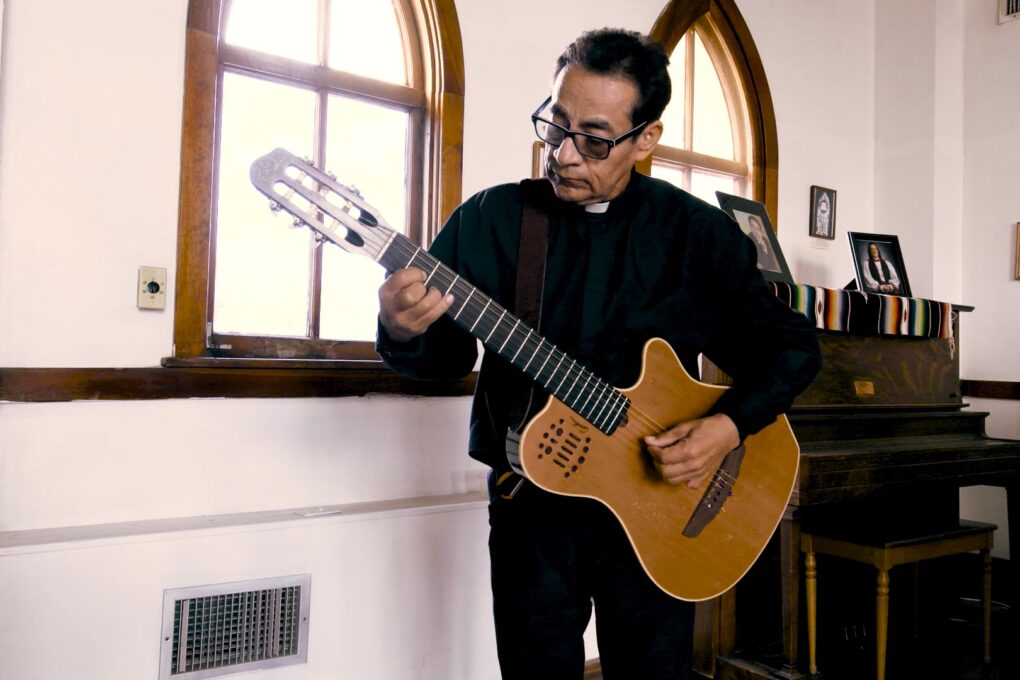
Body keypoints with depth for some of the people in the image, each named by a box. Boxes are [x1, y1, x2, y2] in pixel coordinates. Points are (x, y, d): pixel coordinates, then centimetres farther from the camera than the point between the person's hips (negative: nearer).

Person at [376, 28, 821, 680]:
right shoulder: (493, 218, -3)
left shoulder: (698, 233, -2)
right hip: (531, 502, 0)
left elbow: (792, 345, 2)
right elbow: (445, 355, -6)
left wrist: (730, 426, -14)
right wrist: (404, 333, -29)